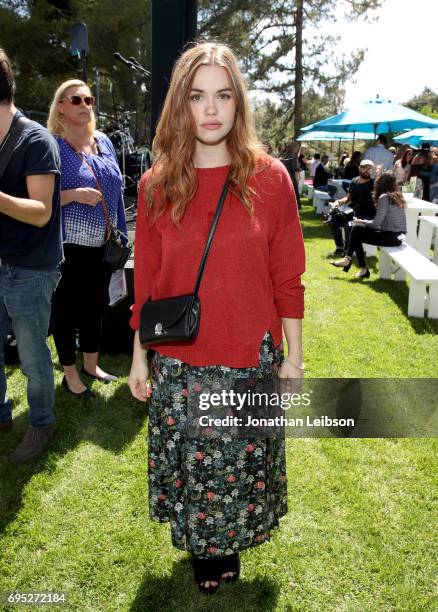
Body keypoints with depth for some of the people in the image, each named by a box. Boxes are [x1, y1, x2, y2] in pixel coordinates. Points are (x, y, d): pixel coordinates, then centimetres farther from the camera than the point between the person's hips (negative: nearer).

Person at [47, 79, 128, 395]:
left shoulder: (104, 142, 10)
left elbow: (116, 189, 14)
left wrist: (121, 236, 12)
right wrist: (74, 195, -23)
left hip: (103, 245, 6)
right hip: (70, 247, -6)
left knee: (96, 307, 18)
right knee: (67, 310, 6)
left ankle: (91, 365, 36)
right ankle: (70, 376, 23)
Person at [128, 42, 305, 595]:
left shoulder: (270, 178, -5)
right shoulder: (156, 185, -2)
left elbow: (287, 277, -2)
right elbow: (146, 281, 2)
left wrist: (293, 356, 0)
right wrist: (138, 358, 5)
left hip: (251, 359, 0)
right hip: (177, 362, 1)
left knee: (241, 461, 16)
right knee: (189, 461, 16)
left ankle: (228, 545, 46)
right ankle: (203, 548, 45)